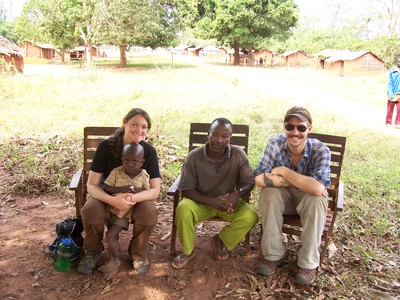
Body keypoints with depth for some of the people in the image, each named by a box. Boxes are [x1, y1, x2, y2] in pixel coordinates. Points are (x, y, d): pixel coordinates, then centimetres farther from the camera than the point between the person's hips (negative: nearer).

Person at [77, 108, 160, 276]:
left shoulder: (149, 151, -17)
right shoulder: (106, 146, -19)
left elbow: (155, 190, -18)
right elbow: (91, 185, -17)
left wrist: (133, 198, -39)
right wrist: (113, 200, -38)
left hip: (137, 196, 0)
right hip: (107, 194, 0)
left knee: (149, 213, -31)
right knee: (90, 210, -31)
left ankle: (138, 252, 0)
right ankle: (93, 251, 1)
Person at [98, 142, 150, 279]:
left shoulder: (144, 176, -10)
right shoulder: (116, 172, -10)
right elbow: (105, 188, -13)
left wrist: (139, 191, -27)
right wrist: (120, 189, -29)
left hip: (127, 212, -3)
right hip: (113, 208, 3)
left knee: (110, 235, -8)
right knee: (113, 235, 11)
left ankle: (114, 262, 12)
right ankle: (114, 261, 32)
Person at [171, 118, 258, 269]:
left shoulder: (238, 154, -12)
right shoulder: (194, 156, -16)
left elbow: (249, 181, -6)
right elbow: (186, 189, -15)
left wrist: (238, 193, -30)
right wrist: (211, 201, -30)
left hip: (228, 201, 2)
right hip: (201, 201, -1)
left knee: (250, 216, -24)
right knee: (183, 209, -32)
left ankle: (221, 241, 7)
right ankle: (188, 251, -3)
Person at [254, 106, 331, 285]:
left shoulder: (320, 150, -23)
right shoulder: (275, 144, -19)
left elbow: (318, 188, -39)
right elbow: (259, 179, -31)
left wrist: (283, 171, -30)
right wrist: (303, 182, -30)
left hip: (308, 198, -1)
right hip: (283, 196, 1)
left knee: (316, 199, -34)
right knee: (269, 192, -30)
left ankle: (308, 263, -15)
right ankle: (273, 255, -13)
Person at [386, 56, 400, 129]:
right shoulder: (392, 70, -4)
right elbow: (389, 83, -4)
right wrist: (391, 94, -11)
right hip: (392, 93, -1)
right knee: (390, 109, 7)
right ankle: (388, 122, 19)